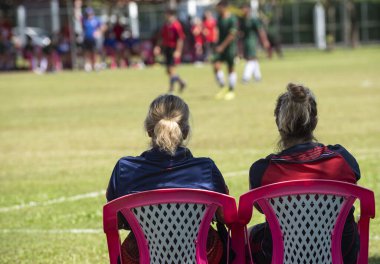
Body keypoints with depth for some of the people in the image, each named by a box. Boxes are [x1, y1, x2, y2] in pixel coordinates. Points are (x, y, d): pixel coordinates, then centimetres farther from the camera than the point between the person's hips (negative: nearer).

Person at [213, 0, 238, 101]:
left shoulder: (232, 19, -14)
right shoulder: (219, 18, 7)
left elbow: (232, 35, -16)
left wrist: (222, 46, -16)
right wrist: (218, 45, 15)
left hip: (229, 46, -6)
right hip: (220, 46, 6)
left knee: (231, 68, 3)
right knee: (216, 66, -8)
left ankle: (231, 91, 14)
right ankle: (223, 88, 7)